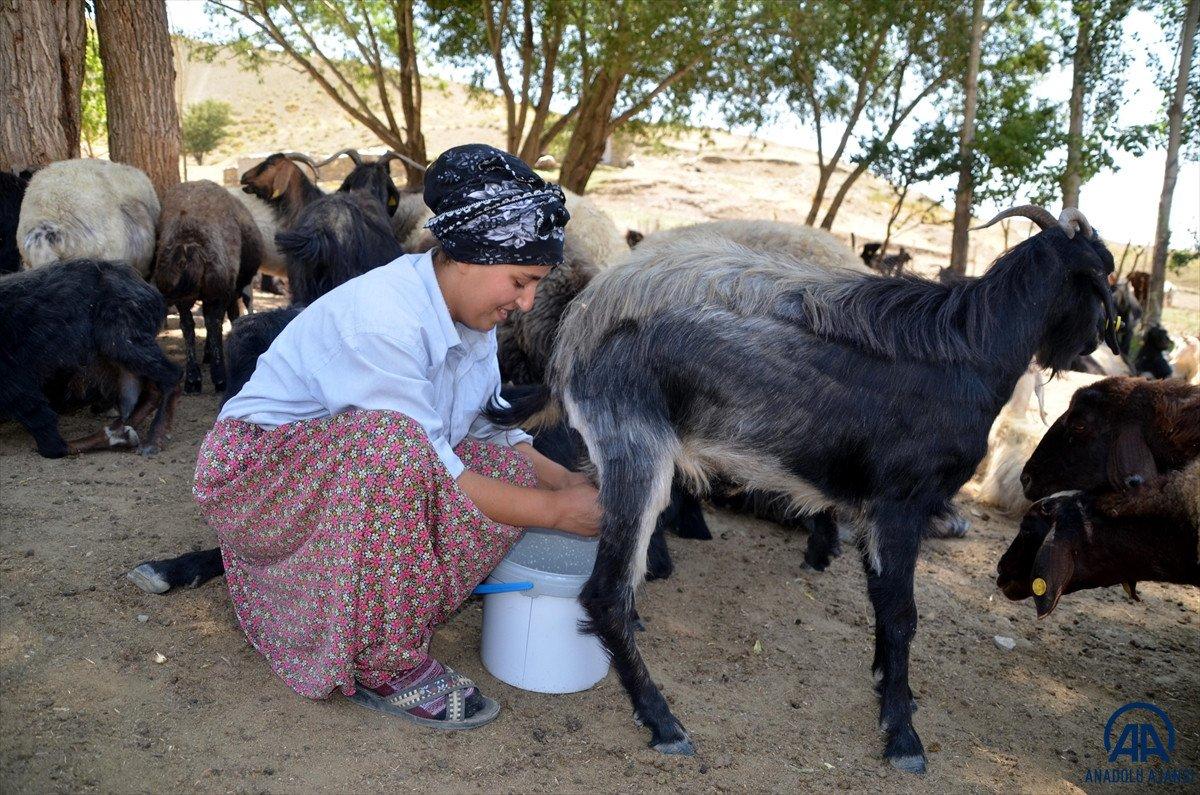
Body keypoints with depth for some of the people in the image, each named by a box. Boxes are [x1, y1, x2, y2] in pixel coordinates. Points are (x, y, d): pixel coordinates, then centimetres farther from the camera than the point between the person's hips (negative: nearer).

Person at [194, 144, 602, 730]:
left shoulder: (470, 315, -2)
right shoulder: (382, 314, -29)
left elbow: (487, 429, 4)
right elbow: (436, 472, -29)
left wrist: (567, 482, -9)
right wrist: (556, 510, -22)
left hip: (353, 475, 8)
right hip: (257, 472, -8)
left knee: (509, 470, -10)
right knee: (394, 445, -37)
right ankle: (386, 666, -20)